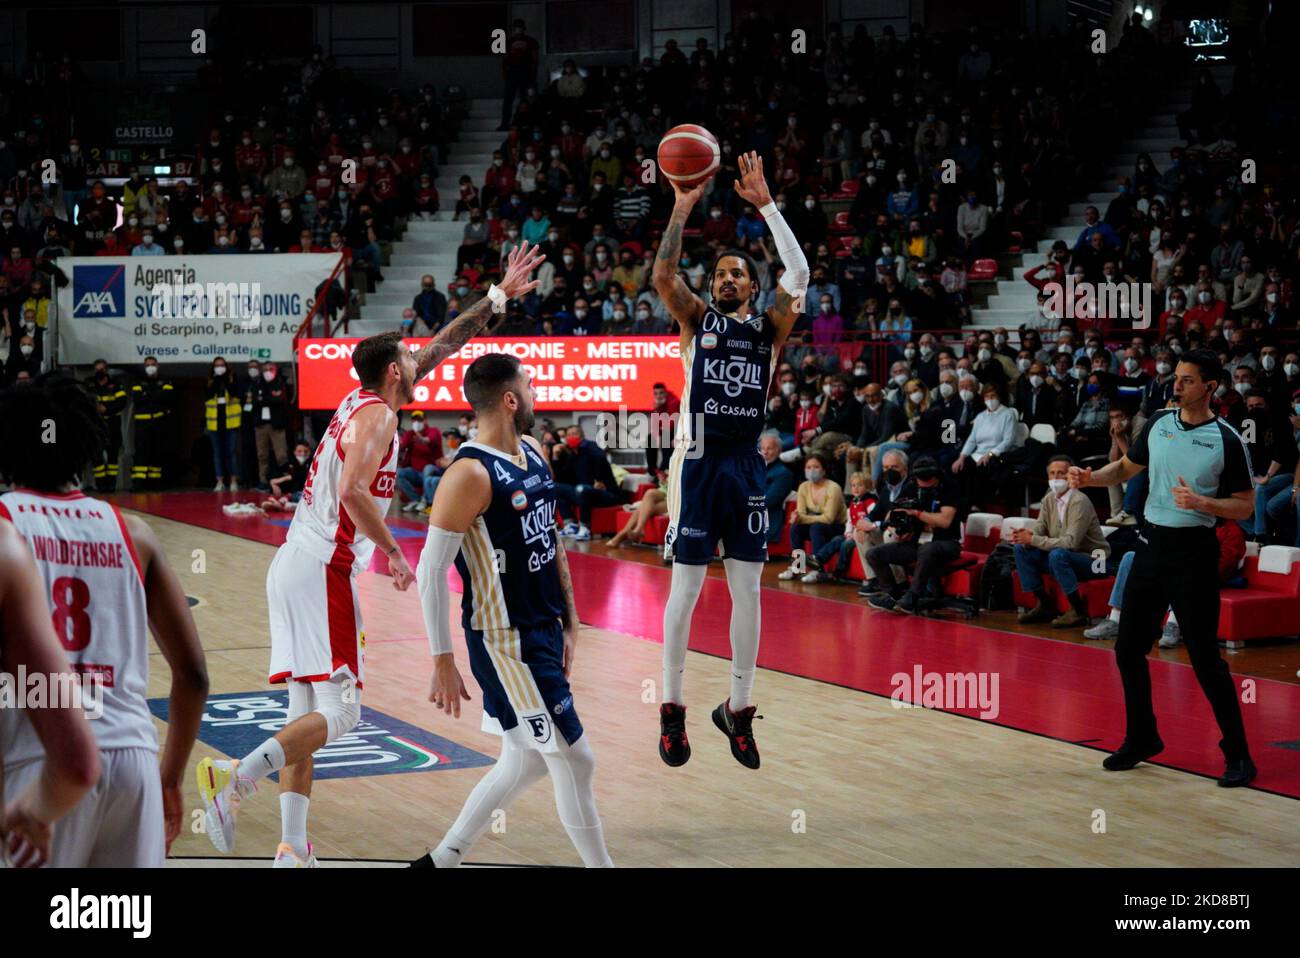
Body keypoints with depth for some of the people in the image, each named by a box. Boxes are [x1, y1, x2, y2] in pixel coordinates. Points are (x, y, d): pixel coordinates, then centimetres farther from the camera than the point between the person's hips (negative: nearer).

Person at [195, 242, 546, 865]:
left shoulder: (362, 400, 18)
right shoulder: (376, 415, -8)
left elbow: (441, 347, 26)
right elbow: (352, 492, -23)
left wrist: (498, 298, 29)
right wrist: (393, 553, -15)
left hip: (293, 565, 9)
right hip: (325, 571, -9)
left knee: (306, 713, 7)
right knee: (338, 711, -12)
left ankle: (292, 849, 4)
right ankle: (234, 779, -28)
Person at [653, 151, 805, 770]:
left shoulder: (769, 330, 9)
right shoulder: (697, 320, 6)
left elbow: (800, 276, -6)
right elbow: (662, 275, -11)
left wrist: (766, 205, -11)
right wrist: (684, 206, -18)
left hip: (747, 467, 3)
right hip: (699, 463, -2)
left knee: (747, 591, 5)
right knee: (686, 588, 0)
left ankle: (738, 708, 15)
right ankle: (672, 709, 9)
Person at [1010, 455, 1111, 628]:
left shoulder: (1080, 502, -20)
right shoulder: (1048, 500, 3)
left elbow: (1071, 542, -28)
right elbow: (1038, 529, 0)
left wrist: (1033, 540, -28)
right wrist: (1026, 534, -25)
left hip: (1092, 561, -8)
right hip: (1065, 556, 8)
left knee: (1058, 554, -36)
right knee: (1021, 548, -6)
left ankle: (1078, 610, -21)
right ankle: (1044, 605, 1)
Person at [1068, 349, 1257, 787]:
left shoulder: (1227, 440, -9)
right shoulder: (1158, 423, 6)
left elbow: (1245, 506, -7)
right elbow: (1127, 467, 20)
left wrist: (1201, 502, -22)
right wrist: (1091, 477, 2)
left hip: (1193, 552, -6)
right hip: (1151, 544, 6)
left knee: (1205, 657, -7)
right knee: (1128, 649, 9)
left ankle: (1238, 754, 3)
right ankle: (1142, 739, 26)